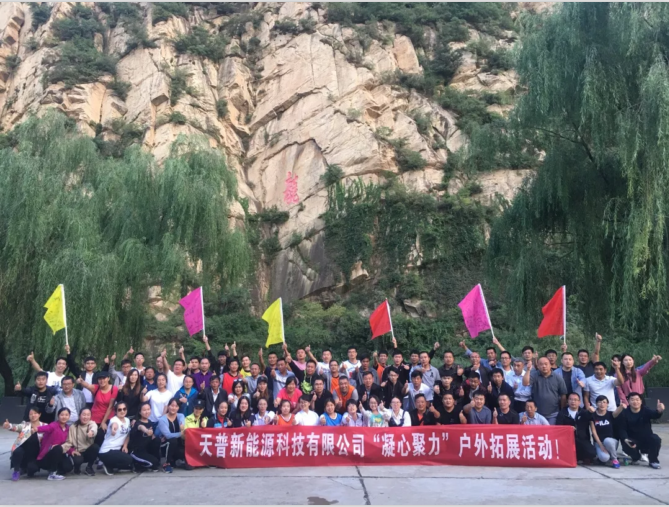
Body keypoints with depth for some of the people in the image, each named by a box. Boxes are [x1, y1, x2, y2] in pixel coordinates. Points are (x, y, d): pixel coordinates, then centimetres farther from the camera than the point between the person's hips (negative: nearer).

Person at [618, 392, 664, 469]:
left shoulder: (645, 410, -8)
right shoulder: (625, 413, -10)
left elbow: (654, 415, -32)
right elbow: (622, 429, -12)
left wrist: (659, 411, -57)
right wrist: (625, 439, -31)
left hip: (647, 438, 1)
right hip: (633, 440, -1)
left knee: (656, 440, -30)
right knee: (626, 446, -31)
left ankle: (653, 461, -3)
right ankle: (636, 457, 9)